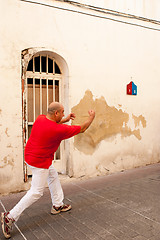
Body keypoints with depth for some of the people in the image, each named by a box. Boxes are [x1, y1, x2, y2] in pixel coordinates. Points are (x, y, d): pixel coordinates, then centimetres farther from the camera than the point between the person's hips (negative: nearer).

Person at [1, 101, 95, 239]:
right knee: (36, 192, 0)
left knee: (53, 176, 23)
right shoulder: (59, 129, -26)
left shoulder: (40, 119, -6)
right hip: (40, 162, -10)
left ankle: (57, 205, 35)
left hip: (31, 155, 10)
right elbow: (82, 129, -14)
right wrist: (91, 118, 2)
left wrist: (64, 120, 13)